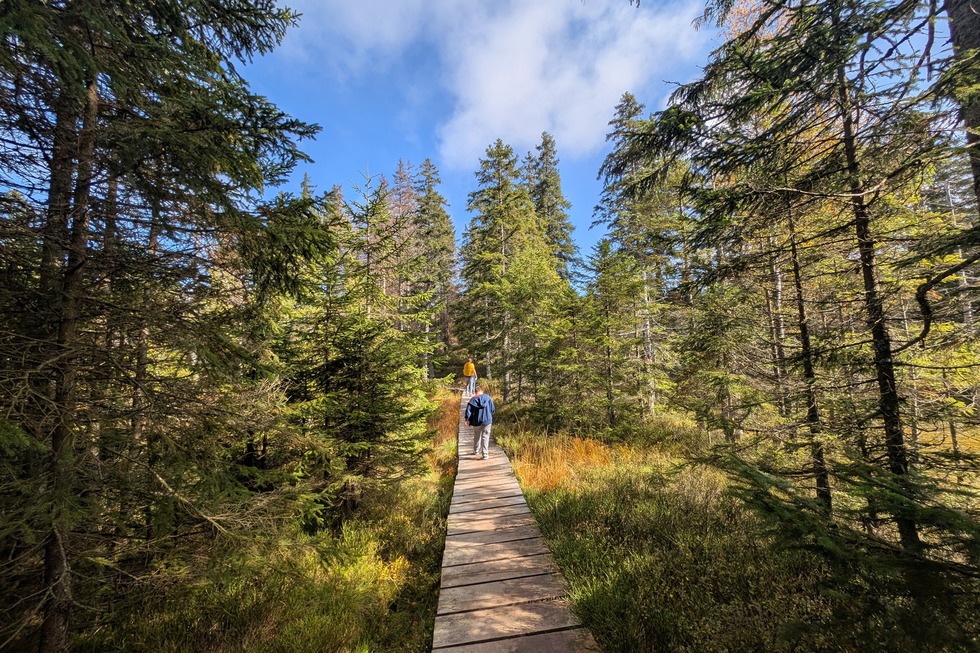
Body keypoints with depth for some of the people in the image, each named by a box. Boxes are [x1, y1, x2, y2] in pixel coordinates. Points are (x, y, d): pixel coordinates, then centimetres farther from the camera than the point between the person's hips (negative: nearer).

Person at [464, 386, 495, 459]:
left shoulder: (473, 400, -4)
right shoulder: (488, 397, -2)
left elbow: (468, 410, -10)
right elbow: (493, 409, 2)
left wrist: (466, 419, -4)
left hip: (477, 421, 1)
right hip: (487, 420, -1)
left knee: (477, 436, 20)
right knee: (485, 437, 2)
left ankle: (476, 451, 34)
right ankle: (485, 454, -4)